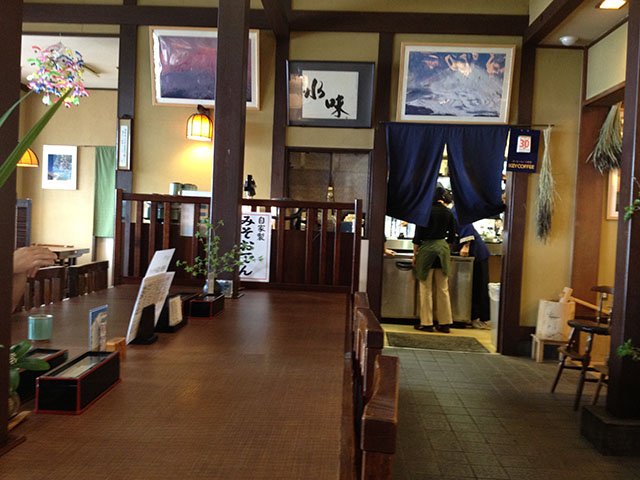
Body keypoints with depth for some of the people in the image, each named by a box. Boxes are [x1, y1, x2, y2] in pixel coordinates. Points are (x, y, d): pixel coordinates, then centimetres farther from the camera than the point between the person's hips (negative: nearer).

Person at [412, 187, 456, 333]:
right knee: (443, 289, 9)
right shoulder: (449, 213, 4)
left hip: (427, 248, -4)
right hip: (443, 249, 4)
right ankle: (445, 323, 13)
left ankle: (426, 323, 5)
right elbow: (452, 237, 9)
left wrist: (415, 254, -1)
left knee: (426, 288, 2)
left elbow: (418, 235, -8)